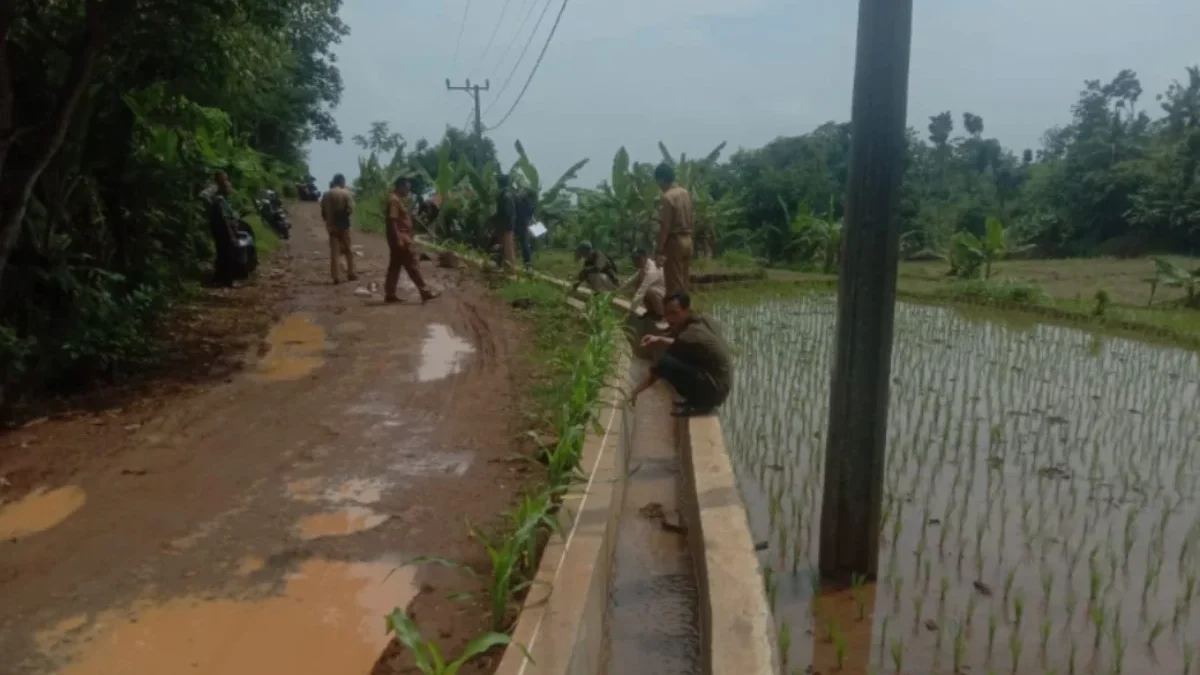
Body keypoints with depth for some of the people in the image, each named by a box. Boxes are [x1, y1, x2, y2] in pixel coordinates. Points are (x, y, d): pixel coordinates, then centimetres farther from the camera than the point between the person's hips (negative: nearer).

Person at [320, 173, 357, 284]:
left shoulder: (326, 194, 5)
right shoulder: (346, 193, -7)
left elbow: (323, 212, 6)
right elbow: (350, 210, -13)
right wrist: (343, 215, 6)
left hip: (331, 226, 3)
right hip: (343, 225, -3)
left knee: (334, 251, 4)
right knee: (348, 250, 12)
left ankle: (336, 276, -1)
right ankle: (351, 273, 16)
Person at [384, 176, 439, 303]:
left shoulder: (400, 199, 18)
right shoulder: (394, 200, -14)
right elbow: (392, 221, -21)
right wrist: (398, 239, -25)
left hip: (403, 238, 10)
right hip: (400, 238, -10)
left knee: (395, 266, 9)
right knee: (413, 265, -6)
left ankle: (390, 294, 11)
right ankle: (425, 292, -2)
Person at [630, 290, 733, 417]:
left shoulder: (689, 336, -24)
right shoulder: (704, 320, 1)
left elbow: (657, 370, -16)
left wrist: (636, 391, -4)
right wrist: (659, 339, 11)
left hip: (712, 390, -9)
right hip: (720, 386, 10)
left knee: (666, 364, -24)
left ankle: (699, 404, -5)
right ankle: (701, 400, 16)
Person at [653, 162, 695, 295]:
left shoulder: (667, 197, -16)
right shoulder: (685, 193, 9)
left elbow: (665, 227, -19)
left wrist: (659, 250, -17)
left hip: (674, 242, -8)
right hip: (687, 240, 8)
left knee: (674, 284, -2)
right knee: (683, 281, 15)